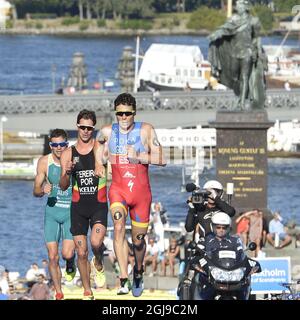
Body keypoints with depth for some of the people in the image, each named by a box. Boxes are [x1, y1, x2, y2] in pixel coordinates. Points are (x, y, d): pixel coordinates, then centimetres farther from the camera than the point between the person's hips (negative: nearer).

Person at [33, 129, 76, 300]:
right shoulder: (44, 162, -5)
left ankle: (71, 263, 21)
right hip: (52, 210, 2)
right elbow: (36, 192, 0)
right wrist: (43, 190, -22)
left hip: (72, 210, -2)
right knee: (53, 257, -1)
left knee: (67, 254, -17)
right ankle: (59, 294, 16)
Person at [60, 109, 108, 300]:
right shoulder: (68, 154, 6)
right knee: (82, 253, 2)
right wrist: (67, 173, -16)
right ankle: (87, 293, 16)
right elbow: (63, 186, 4)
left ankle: (98, 264, 9)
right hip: (78, 206, 2)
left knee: (96, 242, -25)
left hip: (99, 205, -2)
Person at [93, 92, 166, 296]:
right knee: (119, 228, -26)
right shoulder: (107, 132, 2)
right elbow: (98, 143, 27)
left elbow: (161, 159, -9)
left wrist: (139, 157, -21)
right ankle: (124, 280, -31)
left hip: (141, 191, 0)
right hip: (118, 189, 0)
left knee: (139, 239, 10)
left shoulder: (146, 130, -5)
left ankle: (138, 272, 41)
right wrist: (98, 162, 12)